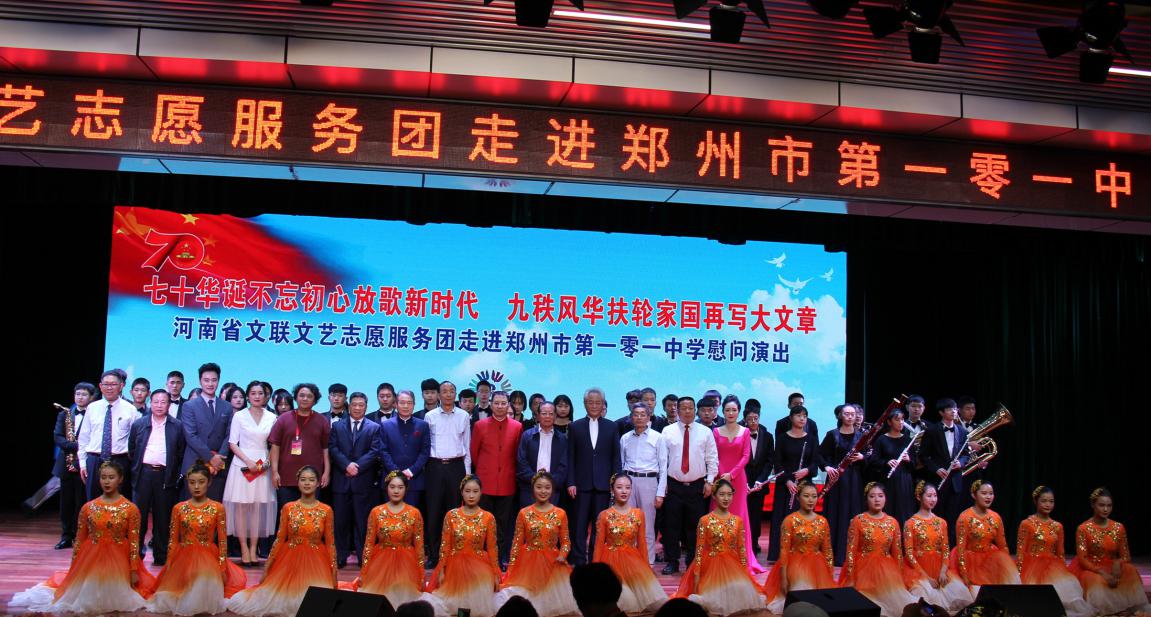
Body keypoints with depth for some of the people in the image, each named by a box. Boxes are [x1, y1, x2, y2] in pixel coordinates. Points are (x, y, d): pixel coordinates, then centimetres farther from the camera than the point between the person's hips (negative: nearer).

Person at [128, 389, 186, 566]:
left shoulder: (177, 426, 6)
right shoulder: (138, 424, 9)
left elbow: (181, 453, 6)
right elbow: (131, 450, 13)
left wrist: (176, 475, 1)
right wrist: (136, 469, 7)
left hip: (165, 475, -1)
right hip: (143, 474, 1)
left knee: (162, 517, 3)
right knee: (139, 514, 0)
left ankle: (161, 556, 10)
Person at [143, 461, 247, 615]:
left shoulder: (218, 508, -4)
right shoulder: (178, 508, 2)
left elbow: (222, 541, -3)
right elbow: (173, 540, 5)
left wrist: (222, 569, -6)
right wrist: (169, 567, 2)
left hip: (209, 560, -2)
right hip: (183, 559, 2)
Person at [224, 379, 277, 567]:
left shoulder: (272, 418, 7)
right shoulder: (239, 416, 2)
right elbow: (232, 443, 0)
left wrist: (268, 462, -5)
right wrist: (248, 461, -10)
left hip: (263, 466, 2)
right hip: (242, 464, -2)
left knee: (258, 508, 1)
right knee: (241, 507, -2)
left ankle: (253, 550, 5)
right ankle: (244, 551, 2)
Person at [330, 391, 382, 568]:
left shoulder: (374, 428, 7)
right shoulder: (337, 426, 12)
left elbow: (374, 452, -3)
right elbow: (334, 449, 2)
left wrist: (358, 466, -14)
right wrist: (347, 465, -13)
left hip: (364, 480, -1)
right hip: (341, 479, 2)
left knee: (363, 521, 1)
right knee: (340, 520, 3)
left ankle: (363, 557, 7)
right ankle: (340, 557, 10)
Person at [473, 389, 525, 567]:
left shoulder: (517, 427, 2)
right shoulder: (480, 426, 1)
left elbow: (518, 455, 11)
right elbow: (474, 453, 11)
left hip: (507, 484, 1)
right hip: (485, 483, -1)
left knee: (504, 524, 7)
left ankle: (502, 559, 15)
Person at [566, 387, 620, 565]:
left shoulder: (611, 427, 8)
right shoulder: (575, 427, 6)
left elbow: (616, 457, 7)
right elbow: (570, 457, 4)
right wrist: (571, 482, -4)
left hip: (603, 484, 1)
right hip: (582, 483, 0)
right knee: (580, 525, 0)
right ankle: (579, 562, 5)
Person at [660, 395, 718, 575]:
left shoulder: (705, 432, 5)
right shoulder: (668, 431, 4)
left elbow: (712, 459, 6)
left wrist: (709, 481, 0)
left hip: (697, 486, 0)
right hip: (673, 485, 0)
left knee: (695, 526, 4)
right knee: (672, 525, 0)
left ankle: (693, 562, 15)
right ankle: (672, 562, 9)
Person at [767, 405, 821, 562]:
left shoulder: (811, 439, 7)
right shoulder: (782, 437, 1)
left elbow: (815, 462, 5)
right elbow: (777, 462, -3)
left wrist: (807, 470, -15)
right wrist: (787, 481, -14)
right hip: (784, 483, -1)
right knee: (782, 518, -1)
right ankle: (779, 555, 3)